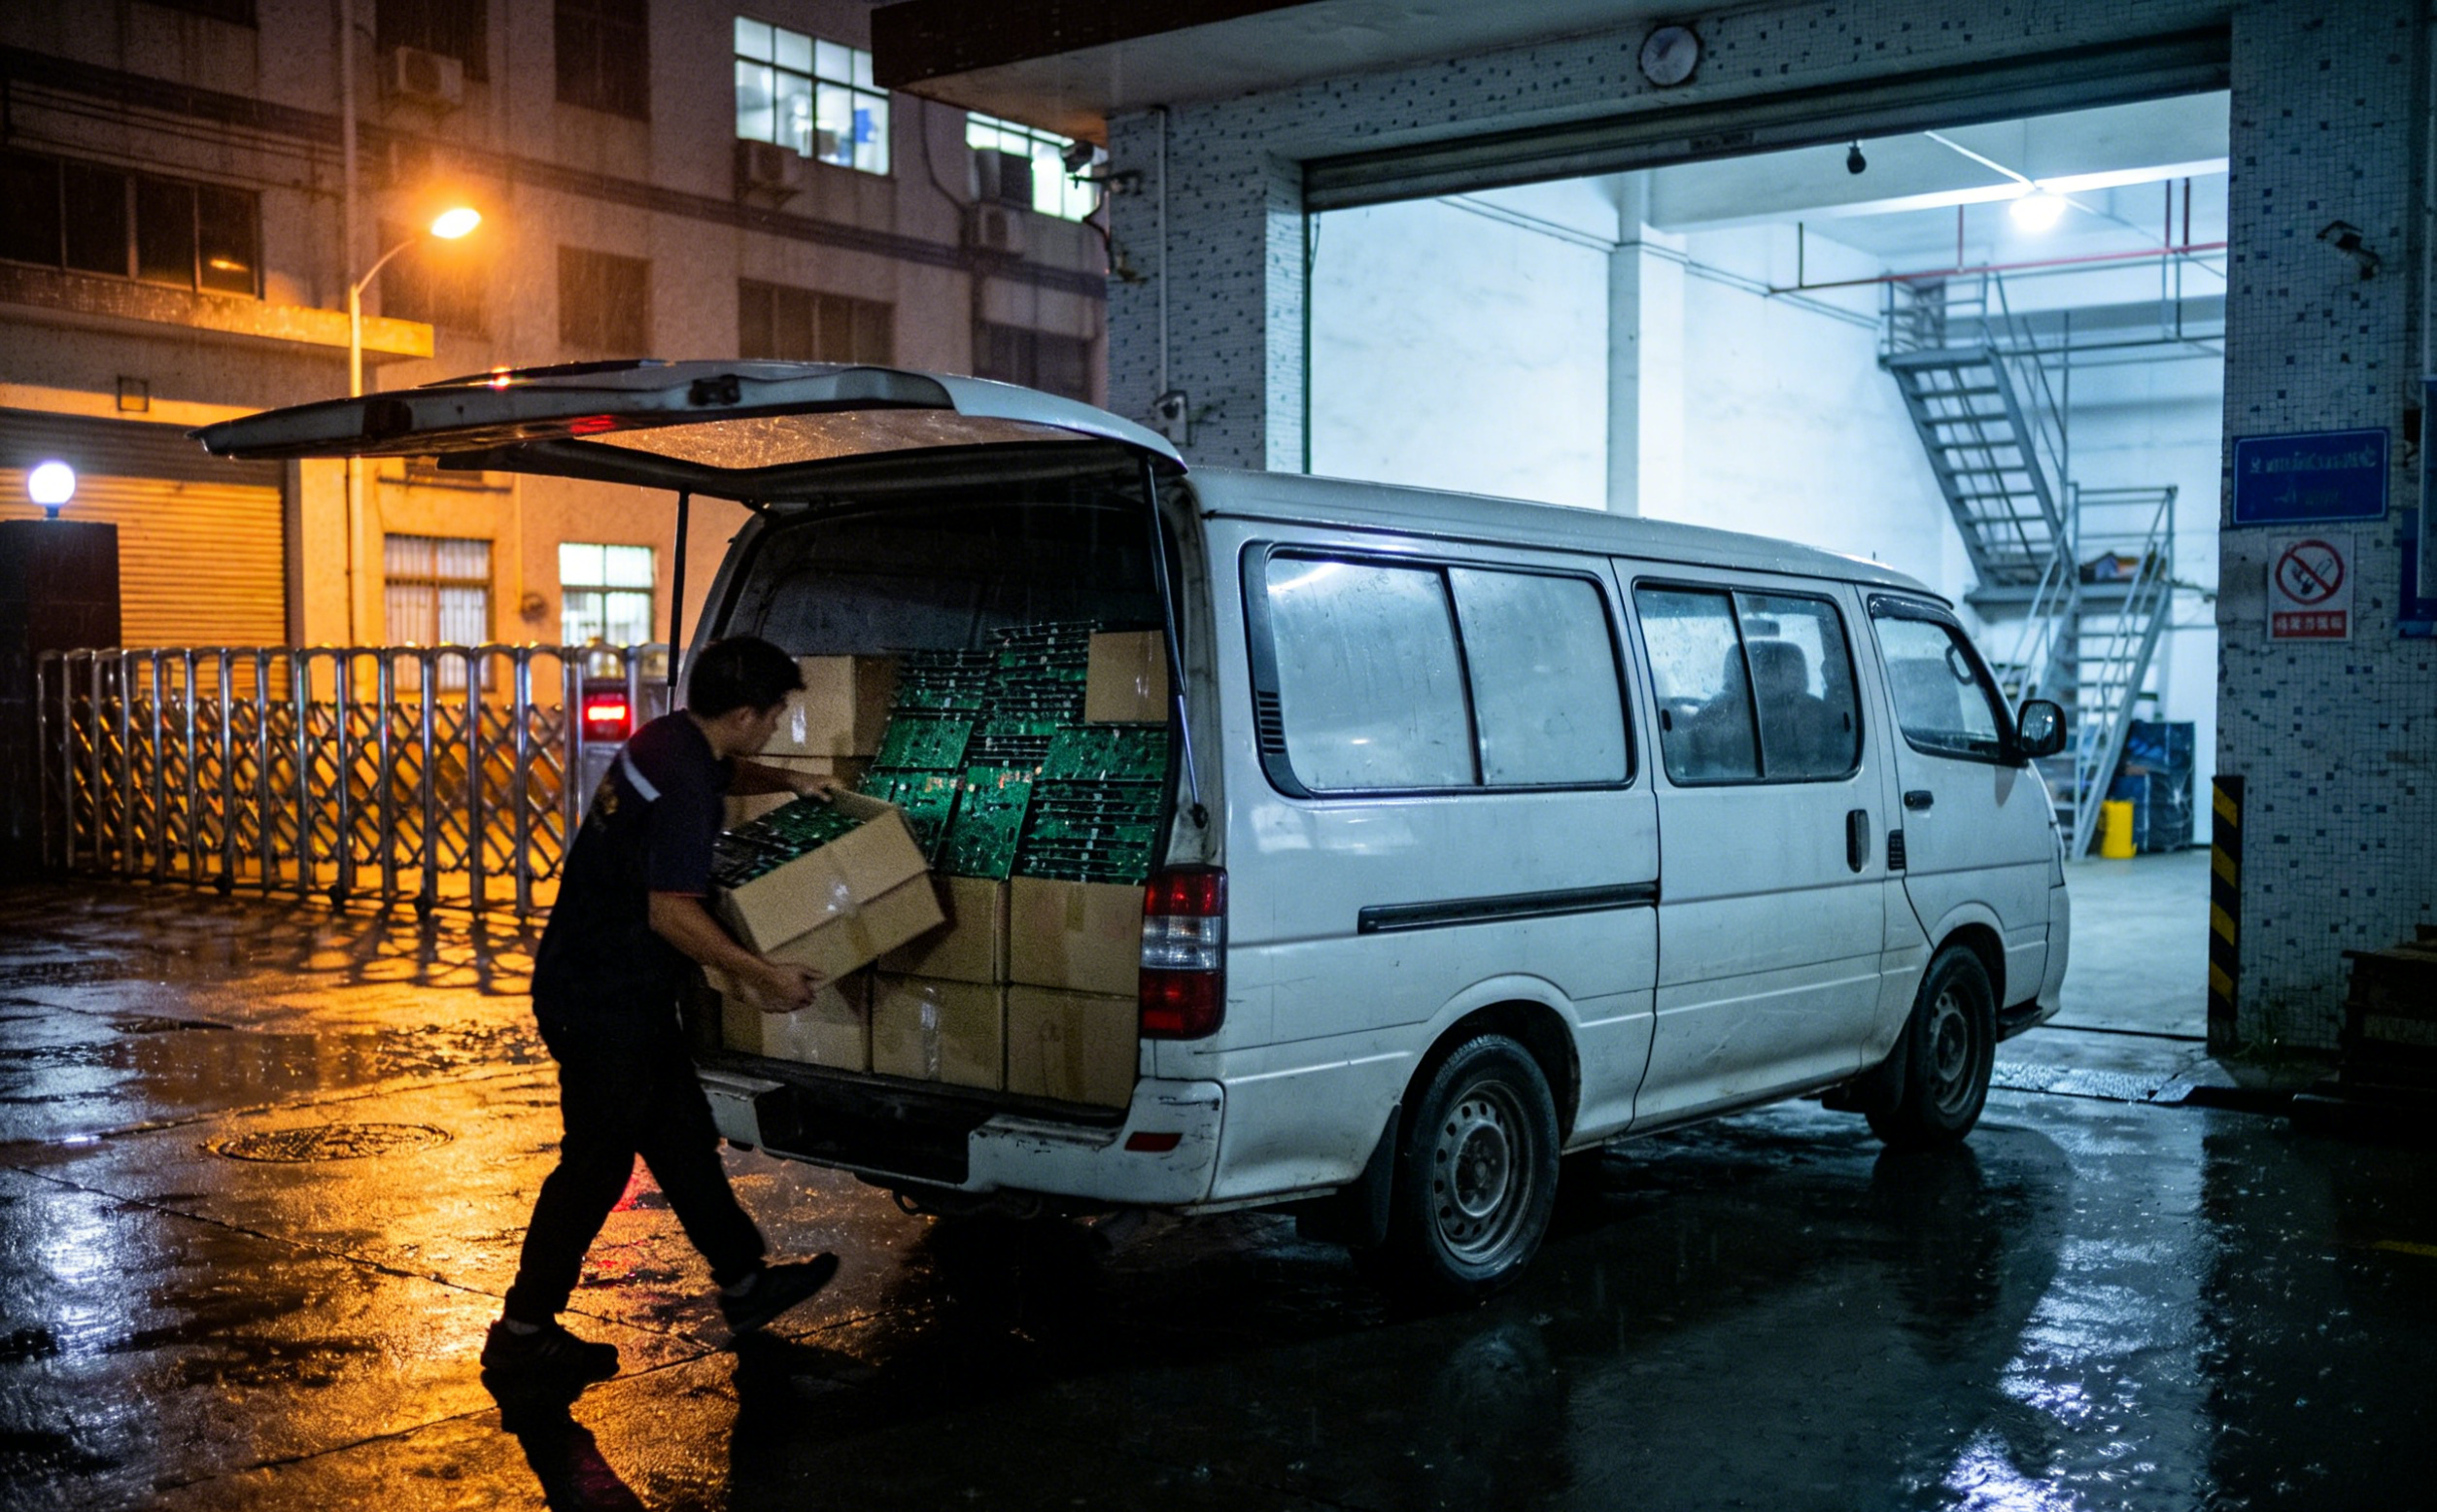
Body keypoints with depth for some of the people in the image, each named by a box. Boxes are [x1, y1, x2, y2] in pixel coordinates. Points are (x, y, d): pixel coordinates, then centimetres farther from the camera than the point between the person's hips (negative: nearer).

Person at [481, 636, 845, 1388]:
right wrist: (764, 975, -20)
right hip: (602, 1001, -10)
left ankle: (745, 1283, 31)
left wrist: (786, 782, 17)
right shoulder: (682, 787, -25)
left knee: (683, 1136, 18)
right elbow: (672, 912, -27)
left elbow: (722, 772, 33)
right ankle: (523, 1333, 12)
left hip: (620, 992, 10)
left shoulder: (673, 741, 7)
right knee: (596, 1163, 0)